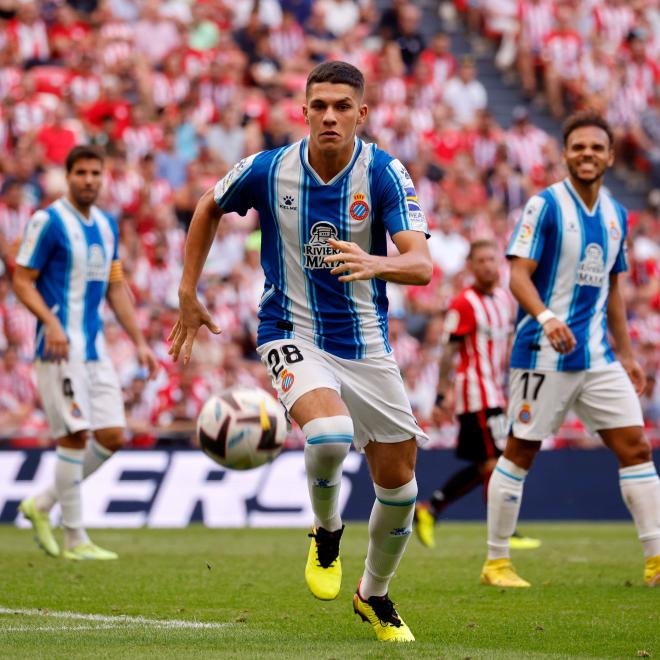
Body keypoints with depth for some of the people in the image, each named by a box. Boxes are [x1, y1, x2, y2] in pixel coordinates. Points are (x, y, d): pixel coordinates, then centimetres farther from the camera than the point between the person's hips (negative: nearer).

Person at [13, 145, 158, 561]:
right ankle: (75, 540, -2)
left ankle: (42, 505, 17)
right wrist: (51, 322, -24)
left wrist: (140, 342, 15)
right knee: (75, 436, -9)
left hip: (95, 347, 8)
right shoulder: (48, 222, -7)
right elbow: (22, 281, -9)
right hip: (61, 347, -7)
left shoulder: (107, 225, 14)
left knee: (113, 436, 3)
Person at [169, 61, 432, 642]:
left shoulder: (385, 174, -13)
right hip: (292, 335, -2)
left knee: (398, 484, 5)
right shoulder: (268, 170, -10)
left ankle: (375, 595, 33)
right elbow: (209, 207, 12)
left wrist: (374, 264, -46)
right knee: (329, 433, -32)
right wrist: (188, 295, 12)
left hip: (367, 344, 2)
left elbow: (421, 265, -24)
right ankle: (326, 531, 0)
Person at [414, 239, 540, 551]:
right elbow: (449, 352, -13)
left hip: (494, 393, 9)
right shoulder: (464, 304, -12)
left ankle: (430, 508, 19)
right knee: (494, 463, -9)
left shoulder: (505, 299, 12)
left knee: (481, 467, 10)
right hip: (475, 393, -9)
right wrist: (442, 395, -17)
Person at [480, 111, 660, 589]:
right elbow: (519, 274, -13)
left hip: (598, 356, 6)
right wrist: (546, 317, -30)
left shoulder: (615, 214, 12)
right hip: (545, 353, -6)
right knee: (521, 453, 1)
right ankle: (496, 563, 11)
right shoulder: (545, 205, -7)